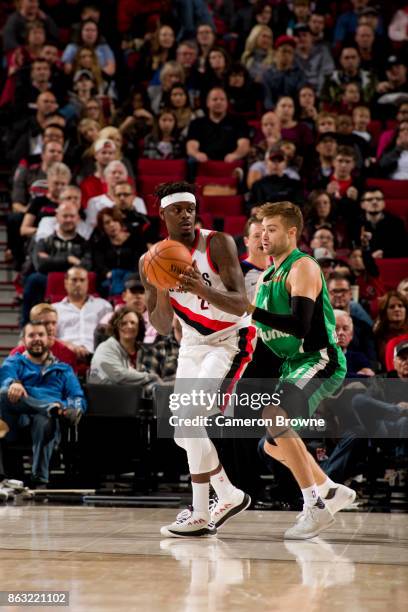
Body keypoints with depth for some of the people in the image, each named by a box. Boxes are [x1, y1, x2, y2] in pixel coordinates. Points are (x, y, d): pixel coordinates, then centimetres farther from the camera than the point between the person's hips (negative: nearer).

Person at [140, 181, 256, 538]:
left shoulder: (218, 244, -17)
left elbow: (240, 305, -24)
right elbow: (163, 328, -5)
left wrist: (204, 289, -42)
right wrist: (161, 291, -24)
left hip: (230, 340, -6)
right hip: (193, 345, 7)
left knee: (190, 419, -21)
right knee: (183, 433, 9)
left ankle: (200, 516, -14)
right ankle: (229, 497, 29)